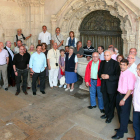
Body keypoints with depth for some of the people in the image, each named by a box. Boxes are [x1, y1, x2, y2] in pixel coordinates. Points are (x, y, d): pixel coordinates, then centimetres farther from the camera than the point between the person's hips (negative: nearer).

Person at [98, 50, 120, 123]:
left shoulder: (115, 63, -12)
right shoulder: (102, 62, 6)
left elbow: (117, 75, -14)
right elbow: (99, 72, 12)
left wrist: (109, 77, -25)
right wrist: (101, 75, -10)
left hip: (112, 86, -5)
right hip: (104, 85, 5)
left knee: (111, 101, 10)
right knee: (105, 101, 19)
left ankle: (110, 116, 27)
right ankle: (106, 113, 38)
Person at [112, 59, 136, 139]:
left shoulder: (130, 75, -19)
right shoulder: (121, 73, 3)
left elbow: (130, 89, -20)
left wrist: (124, 99, -19)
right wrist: (119, 96, 6)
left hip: (126, 96, -8)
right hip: (119, 94, 8)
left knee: (124, 114, 5)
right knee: (119, 112, 19)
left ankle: (120, 133, 21)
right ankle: (124, 128, 40)